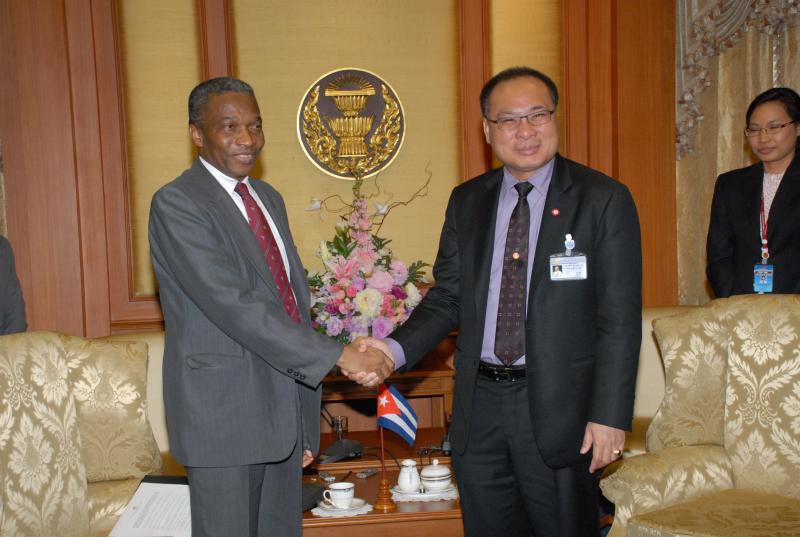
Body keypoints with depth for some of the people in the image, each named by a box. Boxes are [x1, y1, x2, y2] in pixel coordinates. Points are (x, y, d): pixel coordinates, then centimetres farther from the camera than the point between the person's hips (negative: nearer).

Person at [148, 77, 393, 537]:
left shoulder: (269, 198, 13)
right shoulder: (177, 204, -12)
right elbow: (234, 304, -23)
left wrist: (308, 418, 12)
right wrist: (337, 355, -25)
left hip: (284, 408, 7)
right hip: (224, 413, -7)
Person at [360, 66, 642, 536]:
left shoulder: (604, 200, -6)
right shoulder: (466, 202, 8)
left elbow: (620, 319, -8)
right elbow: (447, 299, 7)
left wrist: (609, 415, -13)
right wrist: (396, 348, -10)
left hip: (557, 407, -4)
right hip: (479, 406, 4)